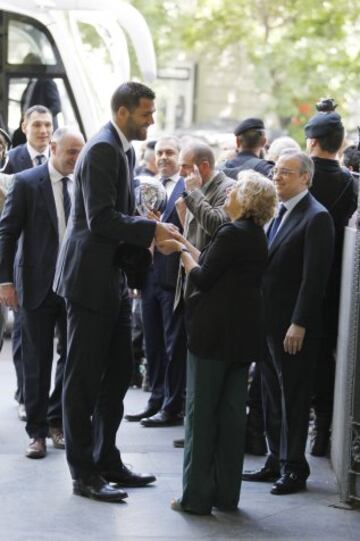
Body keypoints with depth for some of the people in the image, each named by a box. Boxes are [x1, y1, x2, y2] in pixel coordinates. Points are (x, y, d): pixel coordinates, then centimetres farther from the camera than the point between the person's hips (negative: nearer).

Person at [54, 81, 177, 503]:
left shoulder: (124, 150, 14)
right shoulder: (102, 150, -17)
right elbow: (101, 219, -24)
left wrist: (151, 237, 3)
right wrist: (152, 230, -18)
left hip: (113, 279, 10)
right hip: (91, 278, -10)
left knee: (118, 373, 15)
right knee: (84, 378, -2)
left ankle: (106, 460, 25)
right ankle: (84, 473, 5)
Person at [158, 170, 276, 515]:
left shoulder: (232, 234, -16)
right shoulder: (255, 235, 11)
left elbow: (202, 278, -14)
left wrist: (182, 251, 2)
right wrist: (184, 245, 16)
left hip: (215, 332, -8)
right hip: (244, 333, 8)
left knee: (201, 411, -1)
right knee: (232, 412, 11)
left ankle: (197, 496, 2)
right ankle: (226, 495, 16)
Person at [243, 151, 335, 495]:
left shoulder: (316, 217, -13)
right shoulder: (279, 214, 14)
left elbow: (314, 276, -18)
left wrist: (299, 324, -20)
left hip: (293, 325, -8)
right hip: (269, 321, 8)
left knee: (293, 398, -1)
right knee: (272, 396, 13)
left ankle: (294, 469, 7)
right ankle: (277, 461, 21)